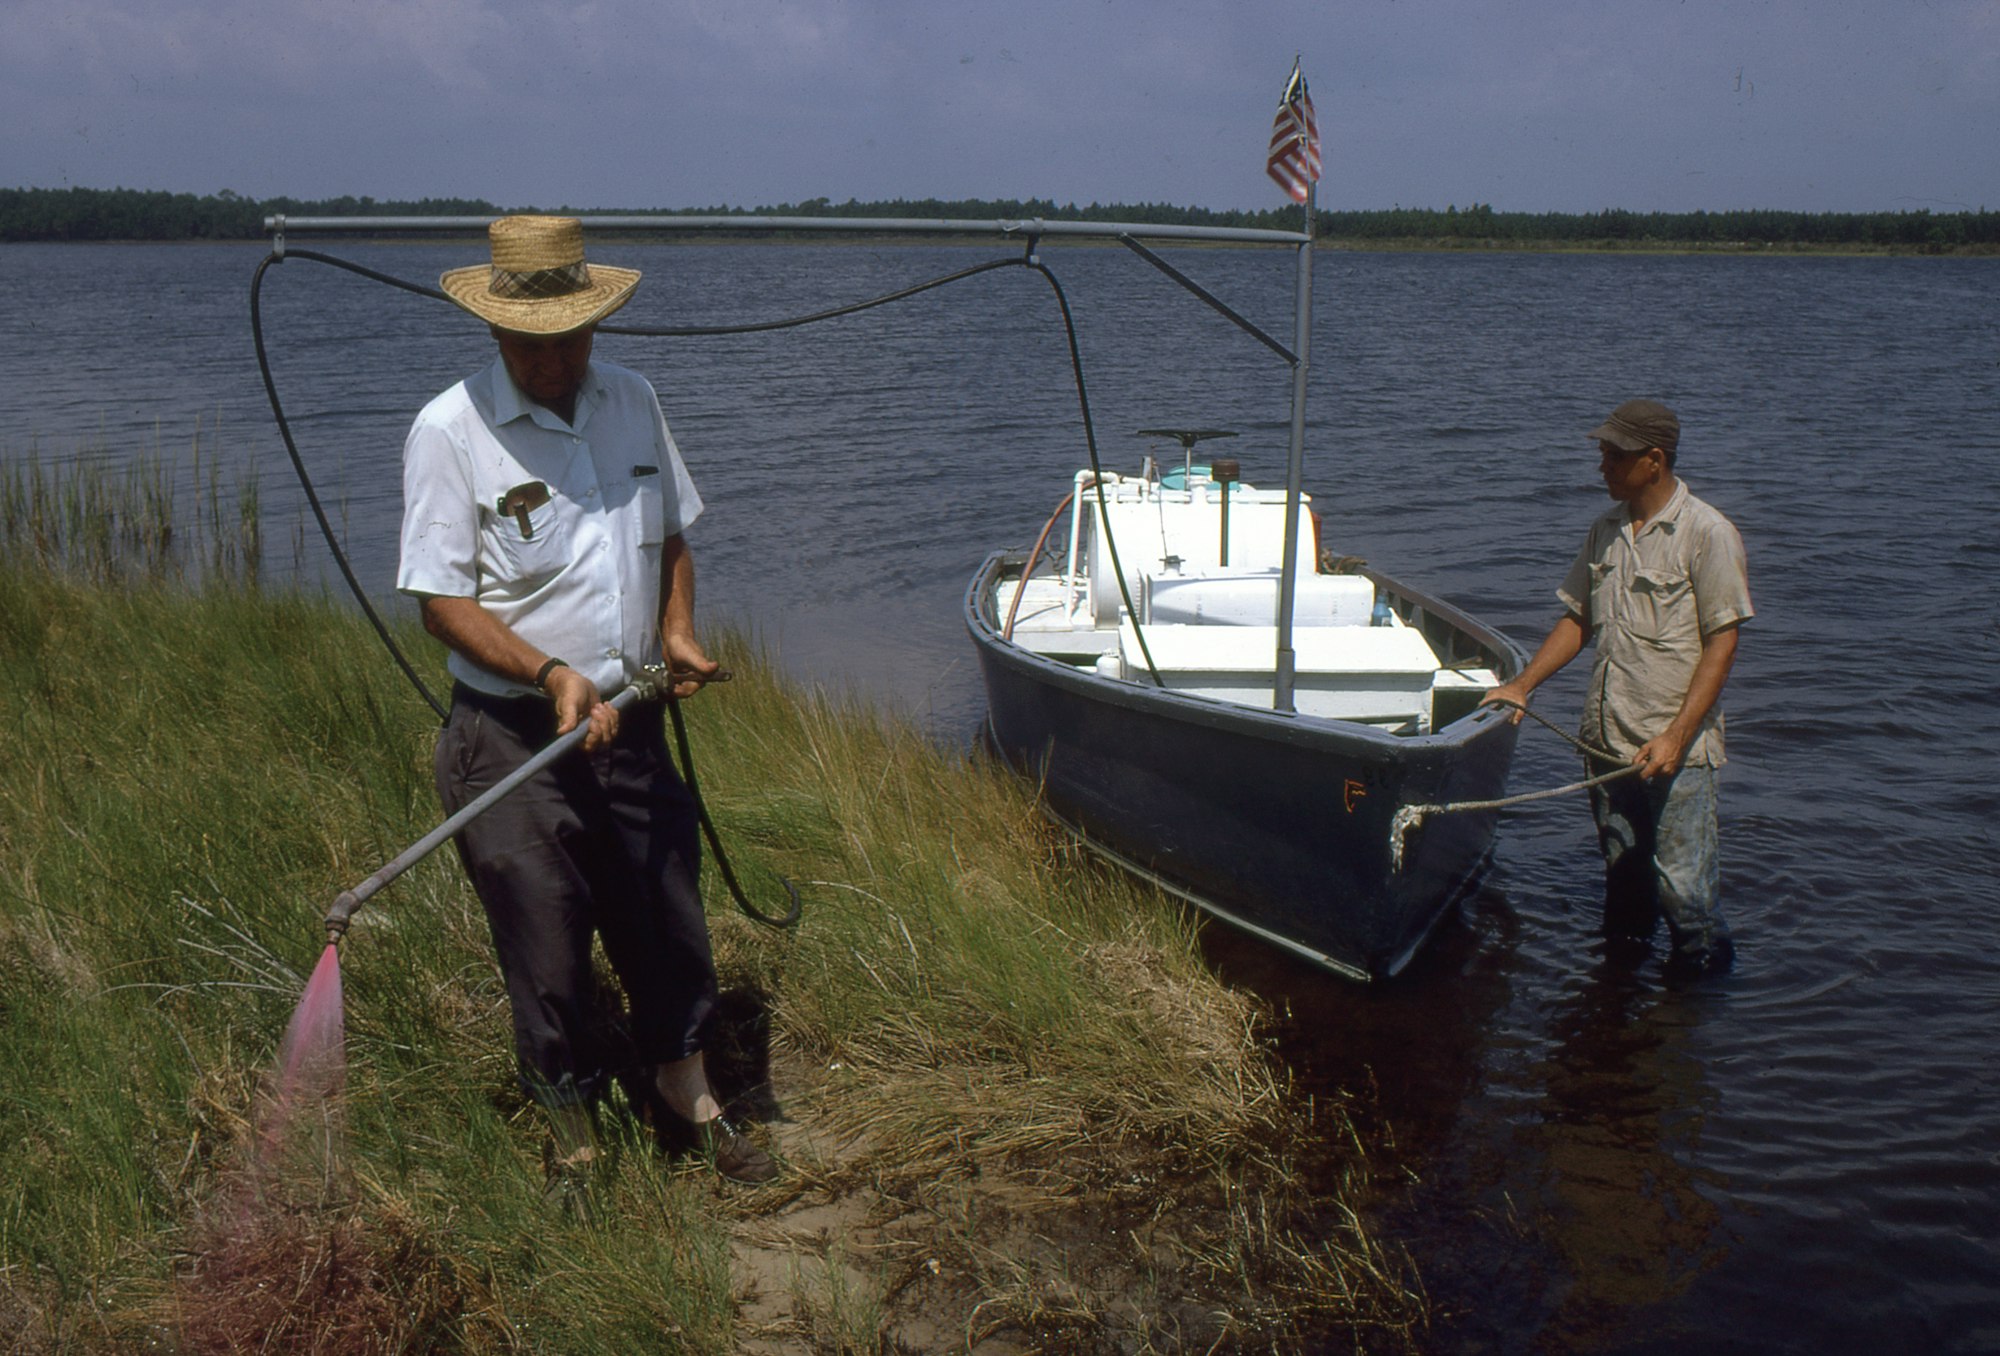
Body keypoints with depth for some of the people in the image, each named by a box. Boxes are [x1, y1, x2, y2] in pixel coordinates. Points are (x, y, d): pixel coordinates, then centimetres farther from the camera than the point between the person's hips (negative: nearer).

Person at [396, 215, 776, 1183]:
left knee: (667, 921, 16)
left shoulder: (632, 402, 5)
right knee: (547, 955, 5)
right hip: (512, 739, -5)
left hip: (629, 724, 5)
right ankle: (572, 1144, 25)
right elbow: (443, 602, -13)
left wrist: (676, 629, 1)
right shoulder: (448, 431, -12)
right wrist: (550, 674, -25)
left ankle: (689, 1099, 38)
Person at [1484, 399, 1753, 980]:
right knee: (1622, 874, 16)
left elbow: (1722, 642, -11)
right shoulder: (1606, 530, 10)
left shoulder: (1707, 534, -10)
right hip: (1607, 738, 6)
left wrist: (1676, 736, -17)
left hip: (1675, 744, -6)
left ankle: (1705, 967, 19)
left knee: (1681, 883, -5)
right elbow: (1578, 619, 19)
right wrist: (1523, 684, 9)